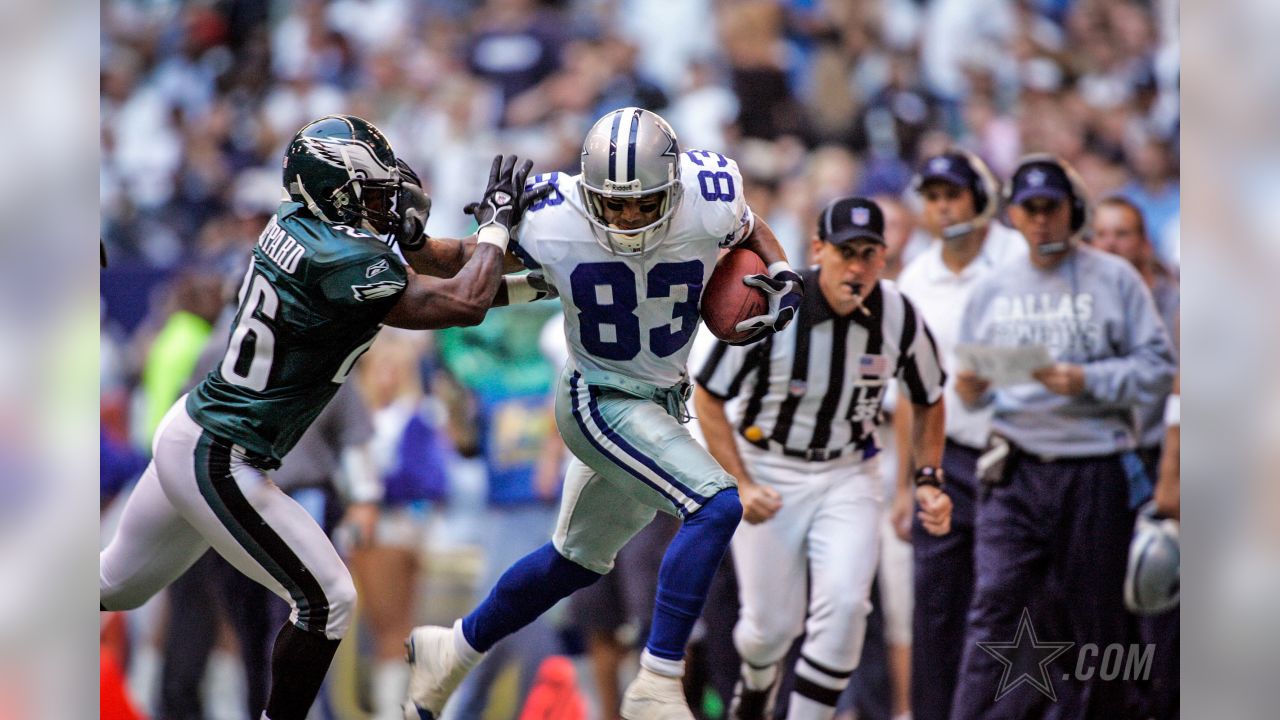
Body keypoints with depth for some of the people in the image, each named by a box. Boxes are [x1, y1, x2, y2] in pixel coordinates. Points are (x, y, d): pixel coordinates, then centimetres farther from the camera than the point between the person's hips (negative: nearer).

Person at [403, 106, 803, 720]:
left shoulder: (709, 205, -18)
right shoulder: (552, 223, -23)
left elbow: (751, 231, 7)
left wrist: (783, 278, -12)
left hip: (660, 404, 6)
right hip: (600, 400, -6)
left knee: (577, 559, 21)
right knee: (717, 507, -26)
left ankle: (455, 649, 41)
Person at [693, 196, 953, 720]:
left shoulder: (899, 317, -11)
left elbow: (928, 401, 8)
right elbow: (708, 397, -9)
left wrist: (929, 481, -3)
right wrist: (741, 486, -17)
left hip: (849, 475, 2)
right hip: (767, 471, -2)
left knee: (844, 604, -18)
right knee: (772, 623, 0)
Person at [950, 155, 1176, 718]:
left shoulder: (1114, 279, 3)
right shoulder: (993, 289, 13)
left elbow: (1158, 368, -1)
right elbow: (971, 377, 21)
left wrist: (1087, 381, -14)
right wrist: (970, 390, -3)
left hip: (1093, 470, -2)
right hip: (1016, 470, 2)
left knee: (1093, 616, 4)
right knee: (996, 606, -11)